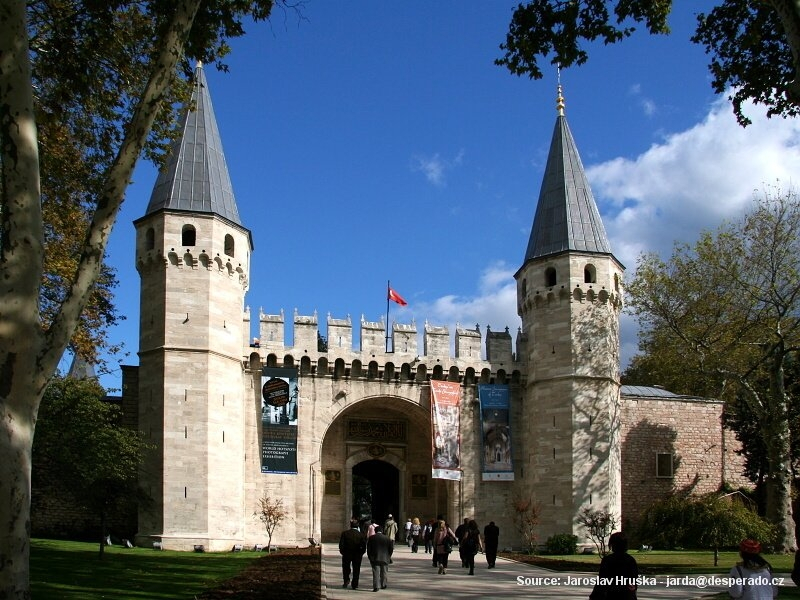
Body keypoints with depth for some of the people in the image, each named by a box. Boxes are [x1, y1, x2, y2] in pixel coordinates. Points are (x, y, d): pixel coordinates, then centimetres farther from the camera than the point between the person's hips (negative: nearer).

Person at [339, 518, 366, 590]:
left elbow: (341, 544, -8)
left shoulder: (345, 533, -7)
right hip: (357, 555, 0)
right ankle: (355, 585, 10)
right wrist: (361, 553, 4)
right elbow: (364, 546, -8)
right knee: (356, 569, 9)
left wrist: (342, 551, 4)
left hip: (347, 554, 0)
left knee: (346, 567, 22)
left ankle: (346, 580, 9)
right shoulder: (360, 534, -6)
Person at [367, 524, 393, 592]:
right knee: (384, 572, 15)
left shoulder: (371, 538, -5)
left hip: (375, 558, -2)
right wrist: (388, 556, 15)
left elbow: (368, 549, -2)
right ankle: (383, 585, 22)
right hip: (385, 558, 2)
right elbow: (391, 549, 3)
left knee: (376, 573, -2)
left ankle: (375, 587, -10)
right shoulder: (387, 538, -1)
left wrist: (370, 557, 9)